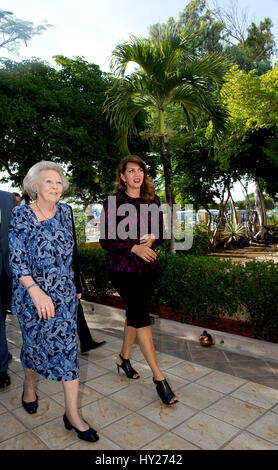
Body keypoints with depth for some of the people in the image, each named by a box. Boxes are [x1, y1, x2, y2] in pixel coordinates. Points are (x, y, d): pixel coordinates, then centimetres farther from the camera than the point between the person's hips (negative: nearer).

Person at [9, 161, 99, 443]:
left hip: (64, 293, 3)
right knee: (34, 343, 14)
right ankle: (29, 385, 47)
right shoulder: (20, 215, -9)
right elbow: (17, 259, -14)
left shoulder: (65, 212, 3)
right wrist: (36, 291, -28)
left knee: (68, 346, 3)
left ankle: (72, 413, 15)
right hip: (31, 293, -2)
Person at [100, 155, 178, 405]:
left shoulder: (153, 201, 8)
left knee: (135, 313, 14)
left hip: (148, 267, 5)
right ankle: (158, 376, -2)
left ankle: (124, 357, 36)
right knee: (141, 314, -10)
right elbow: (106, 239, -9)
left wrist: (152, 238, -10)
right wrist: (134, 248, -20)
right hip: (122, 267, -5)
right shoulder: (113, 202, -5)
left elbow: (161, 232, 13)